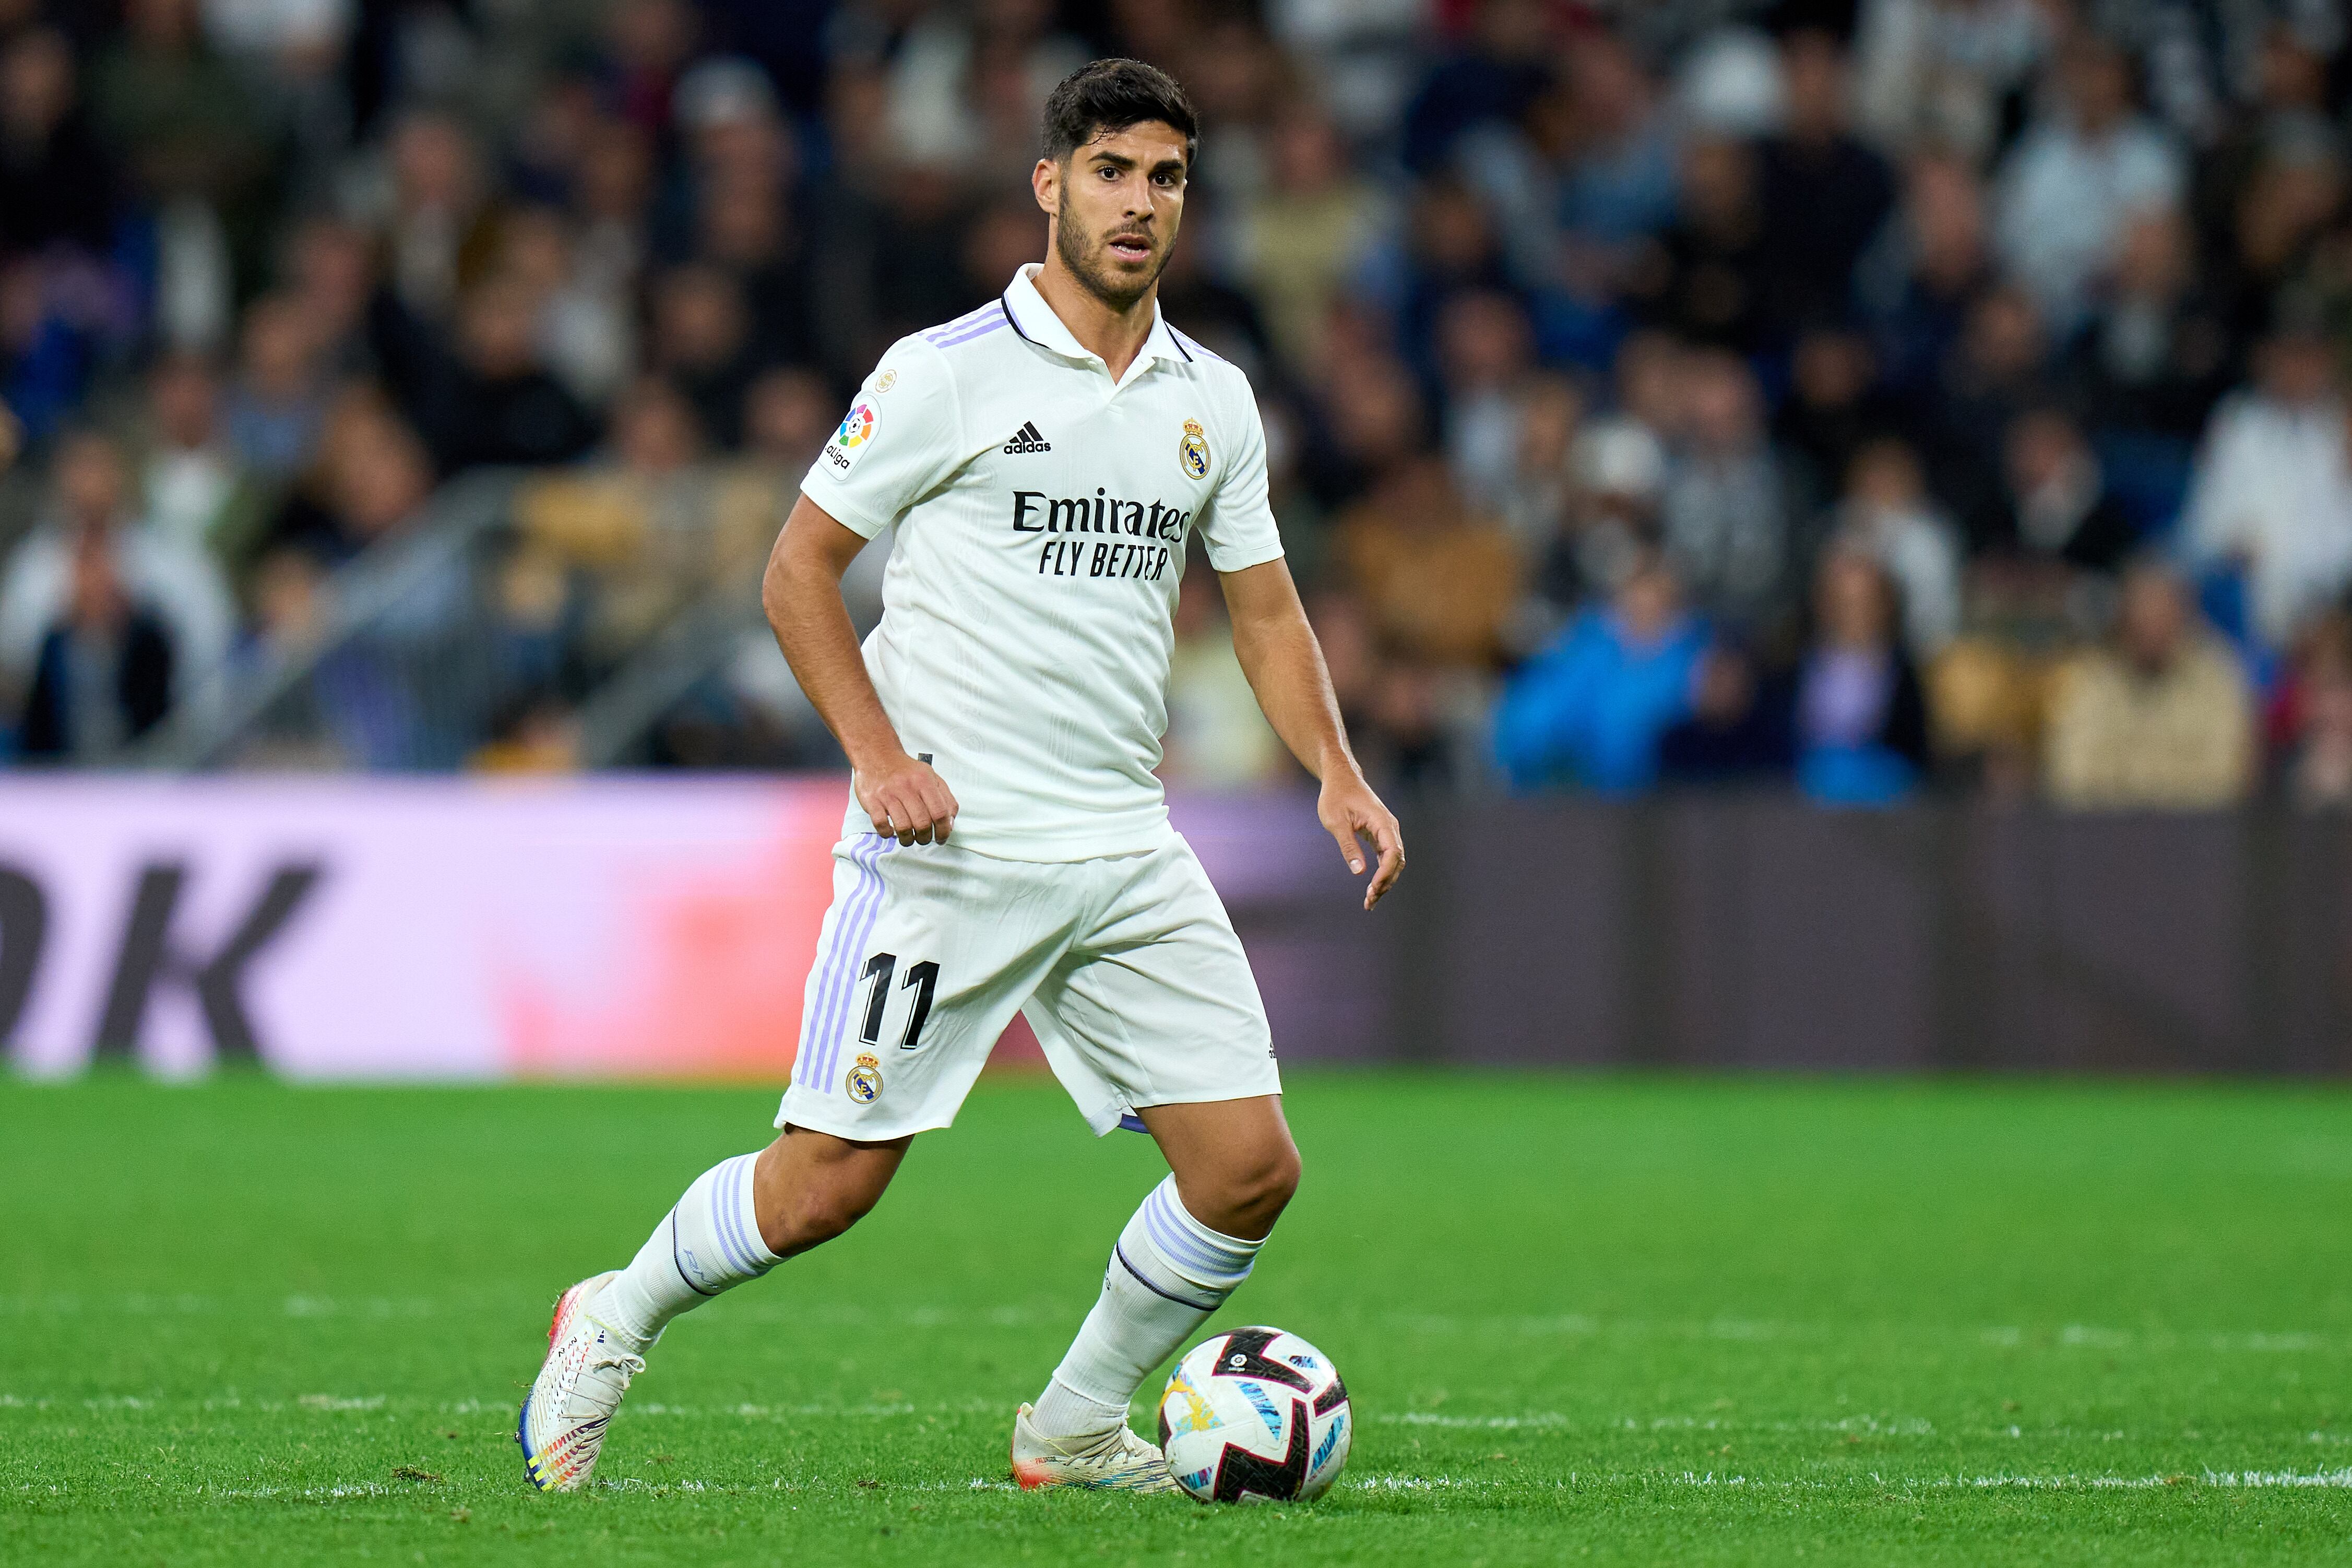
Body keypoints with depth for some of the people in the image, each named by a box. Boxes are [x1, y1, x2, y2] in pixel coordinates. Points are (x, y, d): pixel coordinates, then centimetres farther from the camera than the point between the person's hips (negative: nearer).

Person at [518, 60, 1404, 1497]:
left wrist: (1337, 773, 2)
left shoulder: (1212, 399, 11)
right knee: (831, 1179, -7)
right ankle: (615, 1326, 19)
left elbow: (1265, 608, 18)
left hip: (1127, 856, 5)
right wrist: (880, 756, -14)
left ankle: (1078, 1429, 16)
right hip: (950, 841, -5)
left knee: (1252, 1166, -3)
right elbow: (799, 570, -2)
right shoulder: (949, 374, -6)